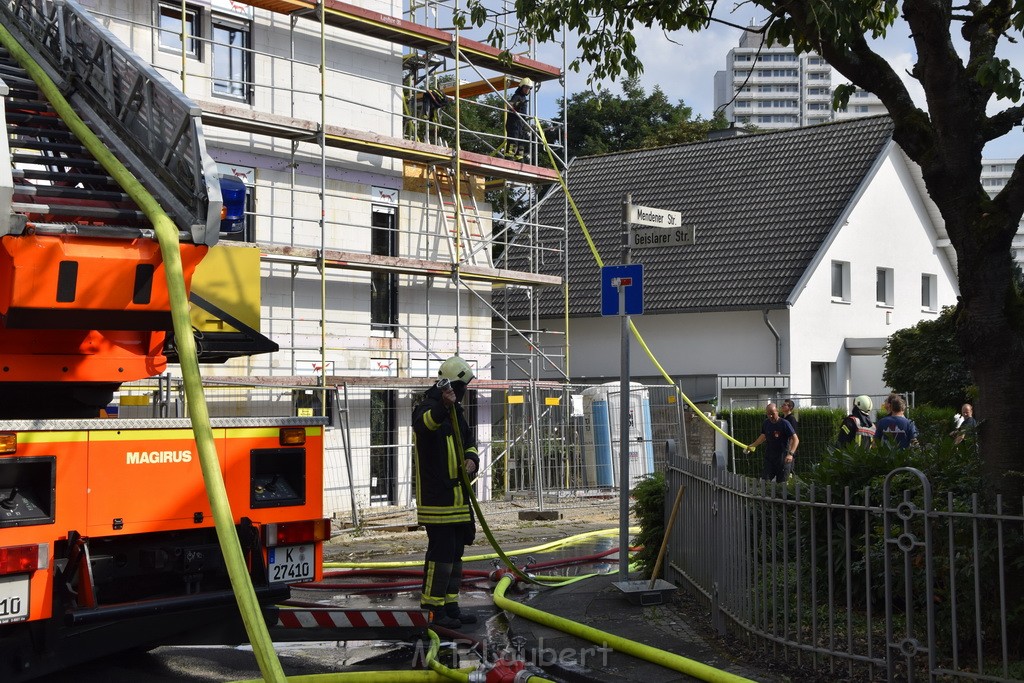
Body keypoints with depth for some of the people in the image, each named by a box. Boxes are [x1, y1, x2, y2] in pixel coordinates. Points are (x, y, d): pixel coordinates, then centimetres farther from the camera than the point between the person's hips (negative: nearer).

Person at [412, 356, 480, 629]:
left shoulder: (457, 410, 17)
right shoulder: (427, 408, -13)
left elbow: (469, 440, 23)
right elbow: (425, 424, -37)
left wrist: (471, 458, -1)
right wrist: (443, 406, -58)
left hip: (456, 496, 9)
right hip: (435, 497, -9)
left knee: (455, 551, 14)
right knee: (441, 551, -8)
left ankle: (450, 606, 23)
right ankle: (434, 609, 0)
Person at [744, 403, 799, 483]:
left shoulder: (784, 424, -14)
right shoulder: (766, 423, 4)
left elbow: (796, 439, -17)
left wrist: (790, 454, -30)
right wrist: (752, 446, 20)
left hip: (783, 458, -5)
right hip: (769, 458, 5)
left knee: (781, 484, 0)